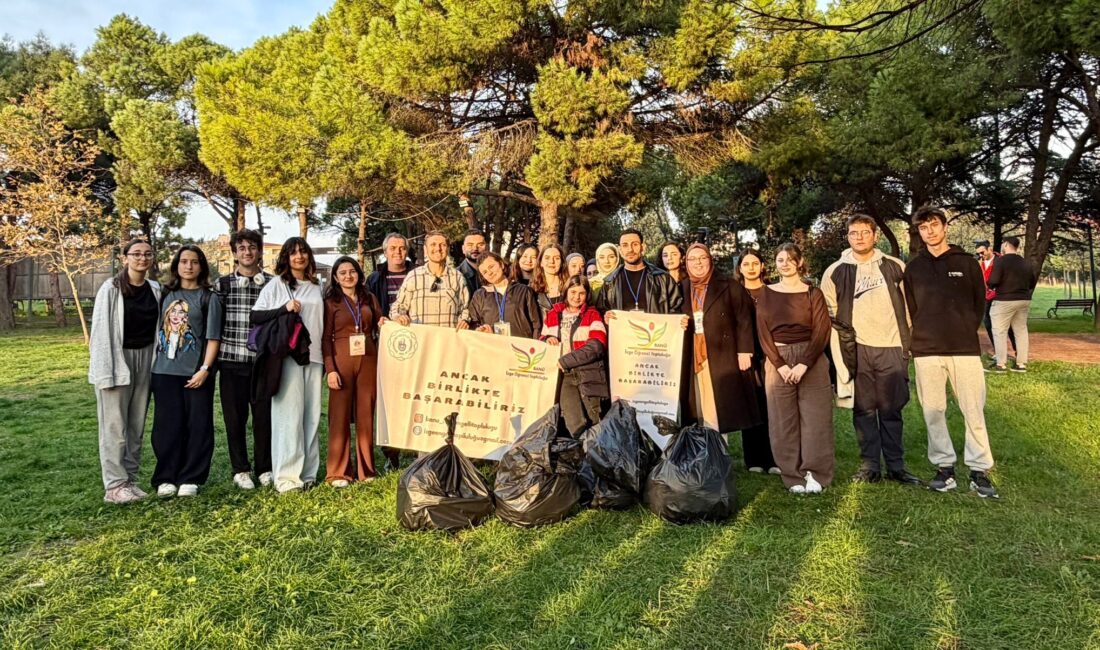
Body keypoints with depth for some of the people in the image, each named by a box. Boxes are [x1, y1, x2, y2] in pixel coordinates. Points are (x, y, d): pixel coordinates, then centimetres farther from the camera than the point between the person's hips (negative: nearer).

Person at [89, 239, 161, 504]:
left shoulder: (155, 290, 7)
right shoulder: (111, 288, -8)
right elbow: (101, 329, -10)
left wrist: (157, 363, 7)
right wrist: (105, 370, -15)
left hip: (145, 359, 5)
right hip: (118, 359, -5)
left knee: (137, 425, 10)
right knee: (115, 425, -1)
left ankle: (130, 478, 20)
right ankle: (114, 485, 6)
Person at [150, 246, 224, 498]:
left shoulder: (209, 298, 1)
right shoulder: (166, 295, 11)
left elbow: (213, 337, -4)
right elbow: (158, 330, 15)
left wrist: (205, 368, -13)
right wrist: (155, 363, 7)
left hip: (196, 372, -2)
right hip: (165, 371, 3)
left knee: (197, 425, 1)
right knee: (167, 425, 4)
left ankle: (190, 478, 11)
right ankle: (166, 478, 14)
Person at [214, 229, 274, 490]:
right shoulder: (222, 284, 5)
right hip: (232, 361, 0)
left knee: (265, 416, 4)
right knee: (235, 418, 7)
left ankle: (265, 469, 19)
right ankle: (240, 470, 20)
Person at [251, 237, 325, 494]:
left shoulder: (317, 287, 15)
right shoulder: (276, 284, 5)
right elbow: (255, 316, 0)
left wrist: (326, 358, 16)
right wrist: (284, 308, -14)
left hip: (313, 356, 4)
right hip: (286, 356, -4)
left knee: (311, 416, 4)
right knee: (289, 415, -7)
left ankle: (307, 472, 11)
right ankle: (286, 477, -4)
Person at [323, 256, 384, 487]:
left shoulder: (369, 298, 12)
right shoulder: (331, 301, 3)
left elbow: (380, 328, 18)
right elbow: (325, 338, -2)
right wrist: (330, 369, -11)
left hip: (368, 361, 3)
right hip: (342, 361, -3)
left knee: (366, 414, 7)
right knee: (340, 416, 0)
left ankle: (366, 469, 17)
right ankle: (337, 472, 9)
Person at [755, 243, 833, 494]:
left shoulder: (813, 293, 3)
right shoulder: (767, 294, 8)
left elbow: (821, 331, -4)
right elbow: (763, 332, 2)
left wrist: (804, 364, -14)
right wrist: (781, 365, -9)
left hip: (811, 360, -1)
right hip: (777, 361, 1)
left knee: (814, 417, 0)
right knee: (783, 420, 1)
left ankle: (815, 473, 10)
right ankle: (793, 477, 10)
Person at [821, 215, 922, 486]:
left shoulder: (895, 267, 5)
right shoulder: (835, 272, 1)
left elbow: (909, 305, 11)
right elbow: (829, 315, 7)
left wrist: (909, 341, 8)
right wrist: (843, 347, 1)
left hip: (891, 348, 1)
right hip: (856, 350, -1)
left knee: (892, 410, 6)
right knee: (864, 410, 4)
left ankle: (896, 466, 15)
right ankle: (869, 466, 12)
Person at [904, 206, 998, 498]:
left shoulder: (967, 263, 4)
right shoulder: (913, 267, 7)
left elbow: (979, 302, 9)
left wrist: (966, 331, 5)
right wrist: (922, 336, 4)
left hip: (965, 348, -1)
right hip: (926, 351, 1)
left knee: (974, 411, 1)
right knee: (933, 411, 5)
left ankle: (979, 470, 10)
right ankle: (944, 467, 16)